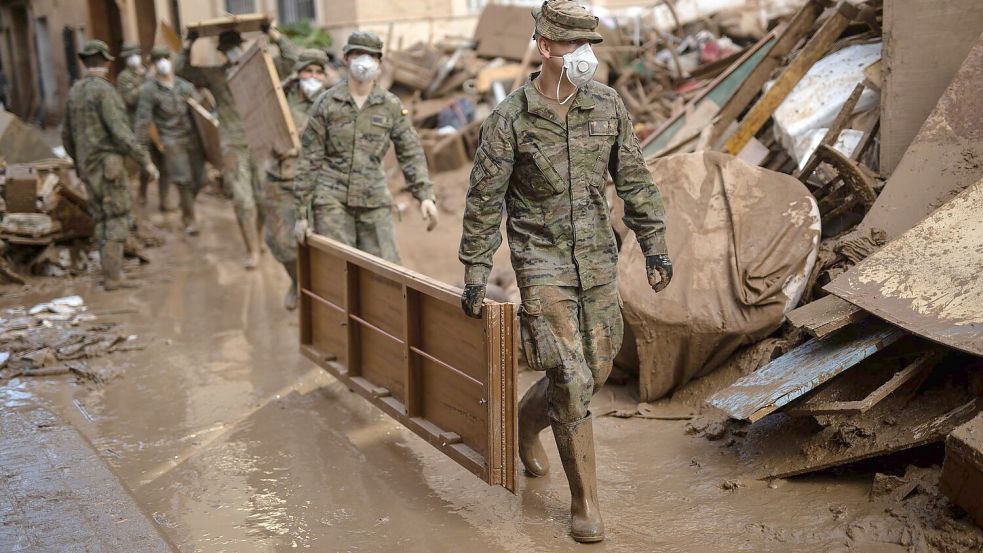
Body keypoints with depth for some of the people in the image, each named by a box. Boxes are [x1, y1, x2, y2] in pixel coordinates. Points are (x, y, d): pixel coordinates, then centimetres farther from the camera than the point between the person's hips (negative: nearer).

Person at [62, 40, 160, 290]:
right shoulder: (103, 90, -15)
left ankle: (113, 274, 13)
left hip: (89, 167, 8)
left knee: (103, 220, 12)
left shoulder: (75, 92, 13)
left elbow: (67, 135, 19)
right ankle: (111, 276, -6)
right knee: (118, 220, -4)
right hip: (108, 165, -8)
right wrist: (146, 161, -19)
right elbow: (120, 132, -23)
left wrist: (80, 162, 33)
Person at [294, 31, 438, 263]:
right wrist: (302, 212, -2)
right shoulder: (326, 103, 0)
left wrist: (425, 195, -7)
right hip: (332, 200, -2)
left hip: (374, 201, 2)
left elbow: (410, 153, 5)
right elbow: (309, 160, 1)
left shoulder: (391, 105, 4)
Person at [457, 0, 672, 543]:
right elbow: (484, 199, -6)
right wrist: (474, 273, -6)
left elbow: (634, 179, 8)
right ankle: (585, 503, 8)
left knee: (594, 370, 12)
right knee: (571, 381, -7)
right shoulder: (510, 118, -10)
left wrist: (654, 244, 4)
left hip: (597, 260, 5)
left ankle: (525, 420, 44)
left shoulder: (608, 105, 1)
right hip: (542, 262, -5)